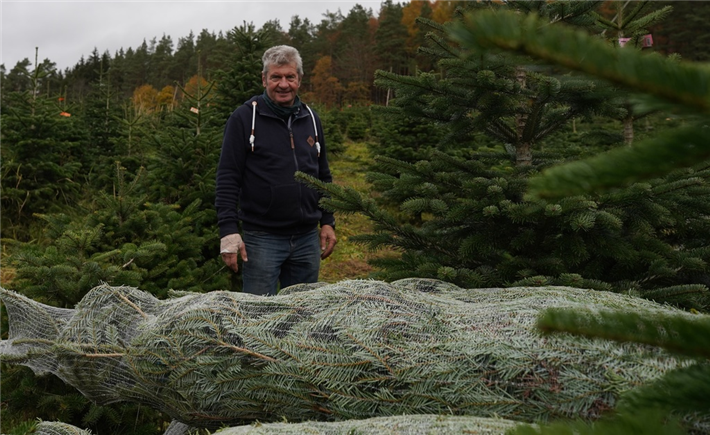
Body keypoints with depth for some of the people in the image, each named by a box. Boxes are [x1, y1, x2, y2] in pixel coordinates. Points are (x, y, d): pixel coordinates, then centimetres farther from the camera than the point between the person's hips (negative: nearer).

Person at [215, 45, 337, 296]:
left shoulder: (310, 119, 11)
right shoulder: (244, 118, -4)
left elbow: (324, 176, 18)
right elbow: (227, 178, -7)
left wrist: (328, 221, 11)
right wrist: (229, 232, -14)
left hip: (307, 238, 5)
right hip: (262, 238, -5)